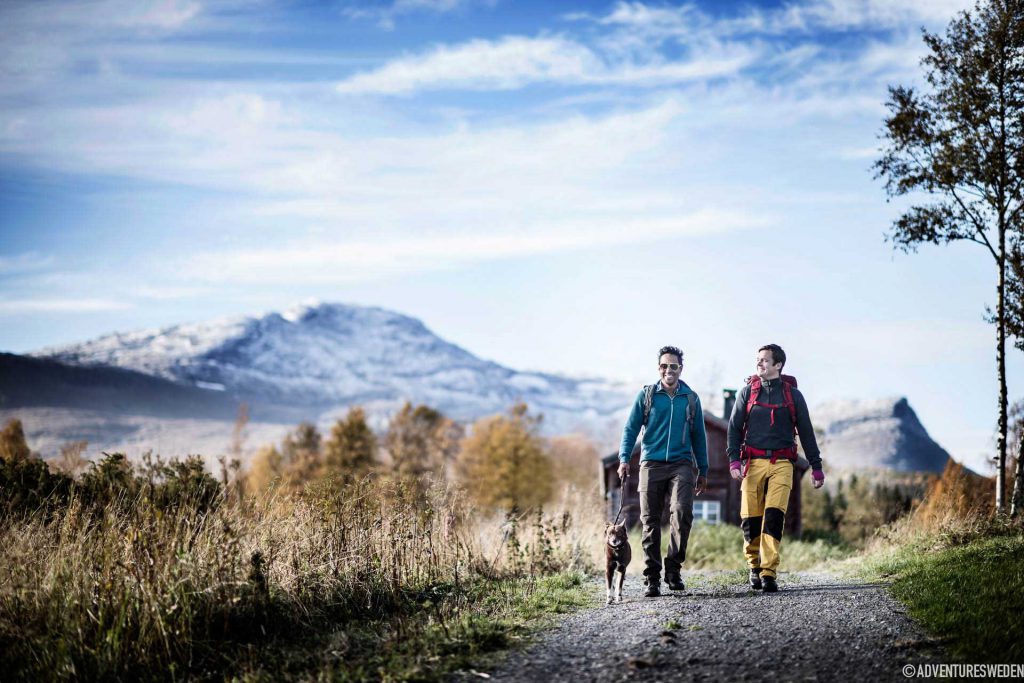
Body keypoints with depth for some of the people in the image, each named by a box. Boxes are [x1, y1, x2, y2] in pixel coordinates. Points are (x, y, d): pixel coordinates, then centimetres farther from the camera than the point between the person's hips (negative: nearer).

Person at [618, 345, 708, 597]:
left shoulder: (691, 398, 11)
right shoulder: (646, 395, 7)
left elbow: (699, 436, 17)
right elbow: (631, 428, 5)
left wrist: (703, 471, 15)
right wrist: (624, 459, -7)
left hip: (681, 465, 0)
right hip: (651, 464, 0)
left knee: (682, 512, -20)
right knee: (651, 522, 1)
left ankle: (673, 569, -5)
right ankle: (652, 579, 7)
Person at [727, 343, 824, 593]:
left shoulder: (793, 395, 8)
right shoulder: (747, 392, 9)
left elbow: (806, 432, 12)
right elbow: (734, 427, 8)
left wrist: (816, 466, 10)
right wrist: (733, 459, -6)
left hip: (781, 463, -1)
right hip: (753, 462, 1)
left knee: (774, 517, -14)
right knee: (750, 520, -1)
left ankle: (768, 573, -13)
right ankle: (755, 567, 20)